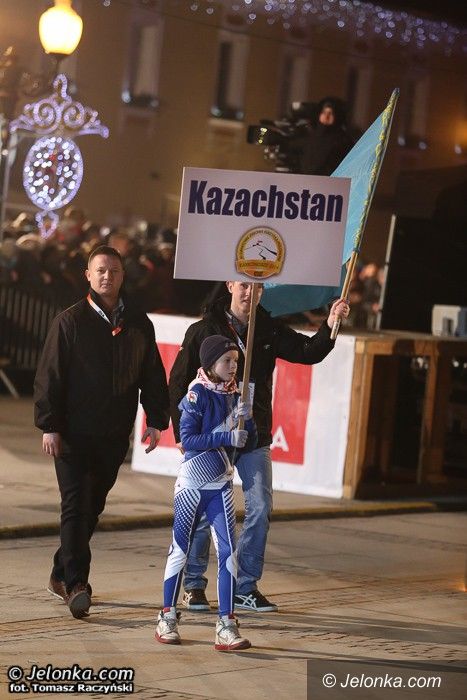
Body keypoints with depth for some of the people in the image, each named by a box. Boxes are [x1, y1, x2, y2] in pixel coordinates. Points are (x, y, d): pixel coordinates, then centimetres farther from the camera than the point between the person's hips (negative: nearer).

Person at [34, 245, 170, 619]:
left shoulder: (139, 324, 9)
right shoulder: (71, 321, -3)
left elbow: (153, 376, 14)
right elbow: (50, 376, -4)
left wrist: (155, 420, 5)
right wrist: (50, 425, -10)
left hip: (114, 437, 4)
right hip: (74, 434, -4)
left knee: (92, 507, 10)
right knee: (76, 507, -9)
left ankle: (62, 574, 23)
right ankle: (76, 583, -13)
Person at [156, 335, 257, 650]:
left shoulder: (236, 396, 5)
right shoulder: (197, 395, -10)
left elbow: (248, 445, 7)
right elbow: (188, 439, -17)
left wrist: (247, 420, -11)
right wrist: (226, 437, -25)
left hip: (221, 485, 4)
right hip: (192, 483, -4)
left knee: (228, 550, -5)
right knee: (180, 549, 6)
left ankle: (227, 625, -5)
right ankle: (168, 618, 18)